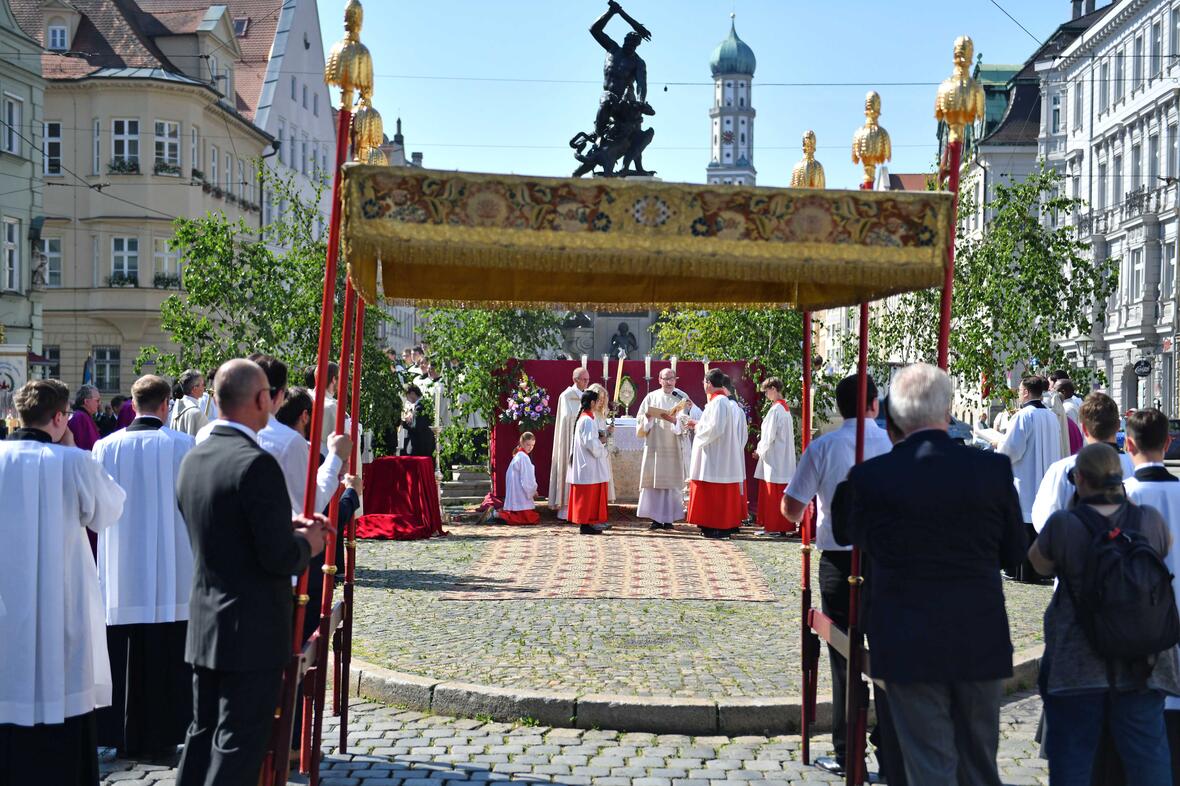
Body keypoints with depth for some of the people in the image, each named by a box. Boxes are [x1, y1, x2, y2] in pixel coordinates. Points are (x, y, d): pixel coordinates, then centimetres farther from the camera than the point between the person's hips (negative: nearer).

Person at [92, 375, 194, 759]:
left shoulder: (106, 447, -2)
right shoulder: (183, 445, -8)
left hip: (120, 570, 2)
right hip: (170, 570, -2)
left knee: (124, 653, 11)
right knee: (166, 655, 8)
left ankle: (124, 736, 18)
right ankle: (163, 736, 14)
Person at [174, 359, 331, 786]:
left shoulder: (194, 458, 5)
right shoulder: (257, 463, -21)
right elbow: (280, 558, -21)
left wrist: (289, 526, 13)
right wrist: (307, 544, -1)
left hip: (204, 624, 8)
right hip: (252, 631, -8)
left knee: (203, 734, 19)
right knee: (238, 748, 2)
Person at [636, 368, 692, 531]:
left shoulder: (681, 398, 6)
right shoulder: (651, 397, 10)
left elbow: (685, 421, -6)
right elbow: (640, 420, 8)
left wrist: (673, 419, -24)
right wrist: (648, 417, -13)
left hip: (674, 447, -1)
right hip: (654, 446, 1)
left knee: (672, 483, -2)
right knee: (653, 482, -2)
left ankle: (669, 518, 3)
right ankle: (656, 518, 2)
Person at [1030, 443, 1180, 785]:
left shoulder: (1062, 525, -15)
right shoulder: (1149, 520, -7)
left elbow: (1040, 563, 3)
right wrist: (1125, 501, 19)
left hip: (1075, 664, -2)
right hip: (1142, 666, 3)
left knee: (1071, 756, 8)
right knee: (1149, 757, 12)